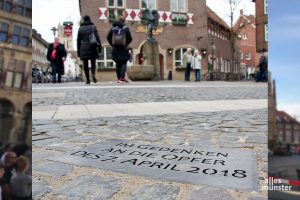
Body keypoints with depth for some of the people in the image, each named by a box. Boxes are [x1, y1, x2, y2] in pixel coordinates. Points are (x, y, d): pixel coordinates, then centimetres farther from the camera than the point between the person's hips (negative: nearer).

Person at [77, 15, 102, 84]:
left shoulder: (80, 28, 8)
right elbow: (97, 38, -5)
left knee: (85, 64, 6)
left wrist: (78, 51, 13)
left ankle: (87, 80, 5)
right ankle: (93, 74, -21)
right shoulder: (93, 27, 3)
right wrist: (99, 47, -2)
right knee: (93, 63, 7)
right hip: (92, 48, -1)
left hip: (83, 48, 1)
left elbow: (78, 40, 9)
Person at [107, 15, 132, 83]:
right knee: (124, 63, 3)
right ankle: (122, 78, -8)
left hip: (115, 49, 3)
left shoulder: (113, 28, 5)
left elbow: (108, 37, 5)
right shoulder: (126, 28, -5)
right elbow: (130, 38, -5)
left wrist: (112, 44, 15)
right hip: (123, 49, -3)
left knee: (118, 64, 11)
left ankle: (119, 78, 13)